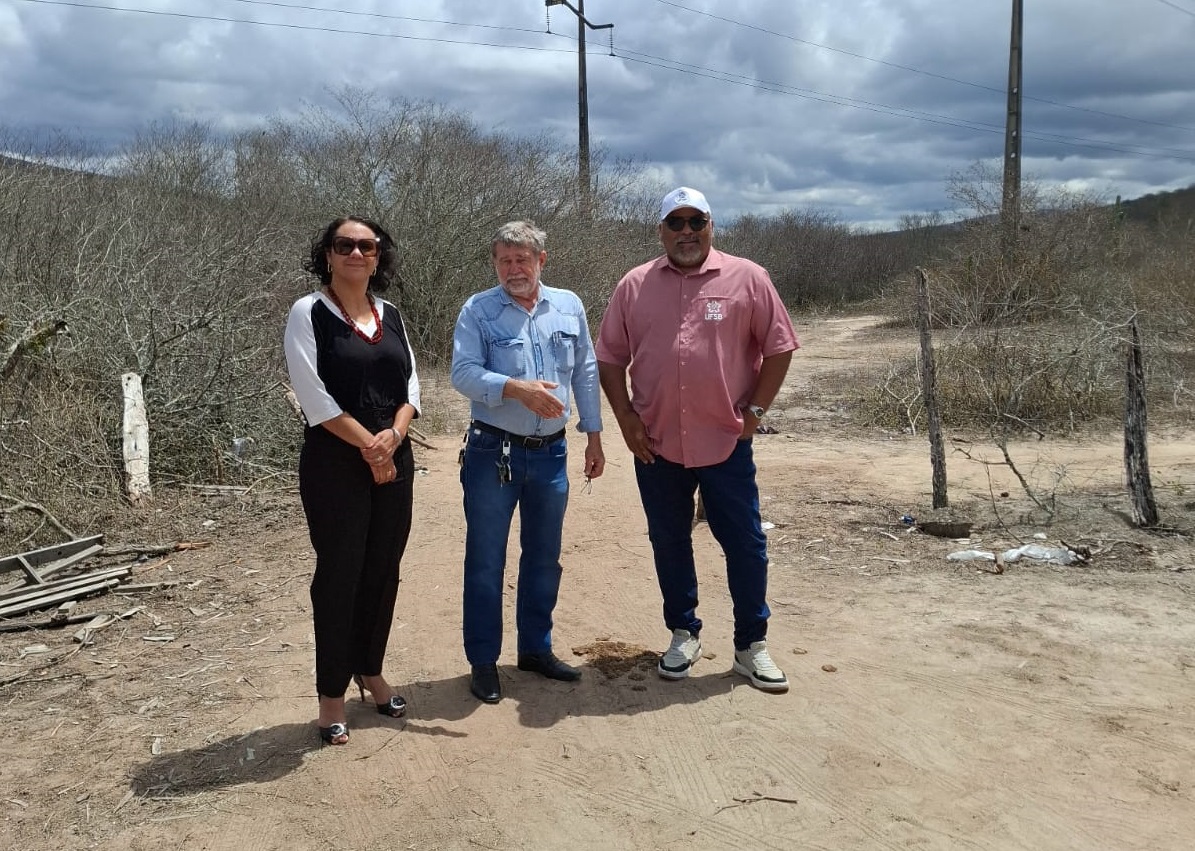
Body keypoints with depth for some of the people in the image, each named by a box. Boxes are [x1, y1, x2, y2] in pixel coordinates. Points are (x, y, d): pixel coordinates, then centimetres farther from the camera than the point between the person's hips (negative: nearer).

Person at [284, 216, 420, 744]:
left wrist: (394, 434, -10)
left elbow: (410, 385, 9)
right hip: (334, 465, -5)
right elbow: (314, 396, -13)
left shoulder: (391, 316, 12)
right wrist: (368, 446, -14)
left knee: (383, 570, 11)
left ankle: (370, 671, 30)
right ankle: (331, 693, 14)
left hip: (394, 460, 5)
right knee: (339, 573, 0)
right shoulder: (309, 314, -5)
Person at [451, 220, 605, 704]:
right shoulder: (477, 311, -6)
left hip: (550, 452, 4)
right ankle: (483, 661, 19)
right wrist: (518, 388, -31)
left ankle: (536, 648, 32)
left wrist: (593, 436, 11)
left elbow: (586, 374, 11)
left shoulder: (569, 307, 6)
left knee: (544, 558, 15)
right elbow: (463, 373, -17)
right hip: (493, 452, -4)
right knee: (485, 561, 5)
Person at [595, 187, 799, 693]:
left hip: (727, 442, -2)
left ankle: (751, 646, 21)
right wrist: (626, 418, -1)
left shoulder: (747, 279, -2)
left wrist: (754, 411, -4)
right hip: (656, 444, 2)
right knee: (669, 543, 14)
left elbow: (778, 348, 1)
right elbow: (610, 357, 7)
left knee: (745, 544, 5)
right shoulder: (634, 286, 4)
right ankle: (684, 633, 32)